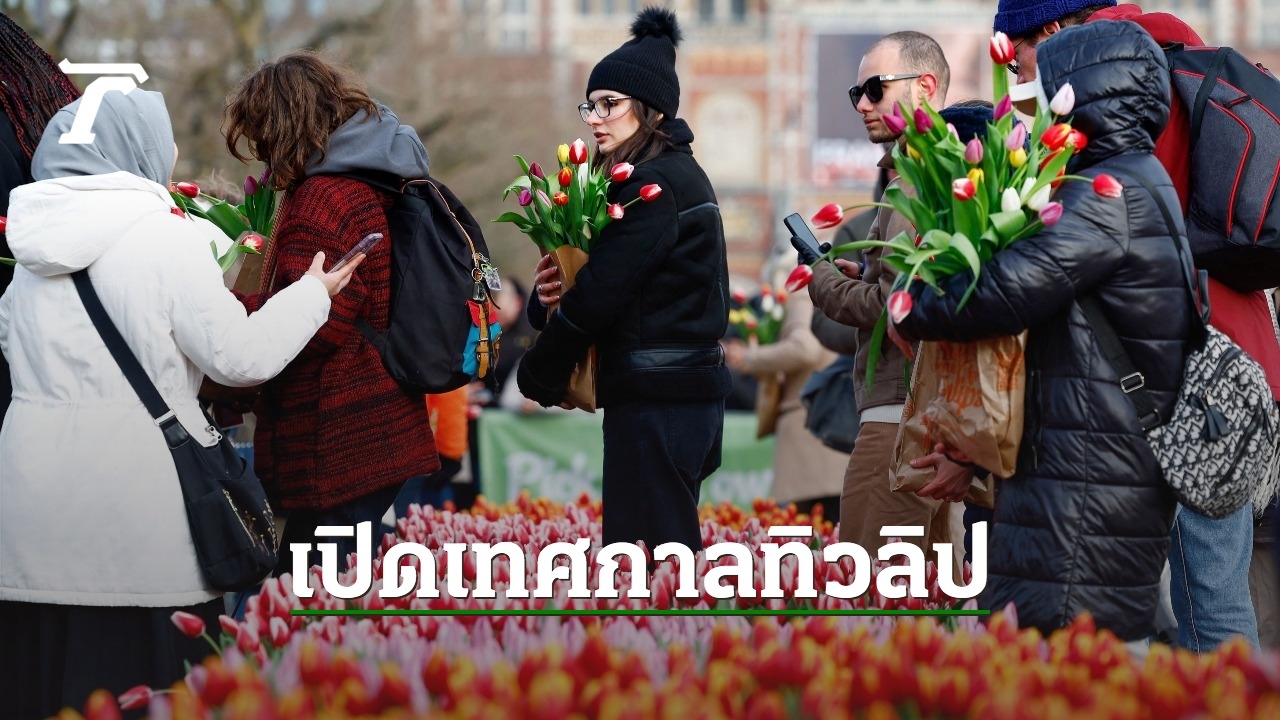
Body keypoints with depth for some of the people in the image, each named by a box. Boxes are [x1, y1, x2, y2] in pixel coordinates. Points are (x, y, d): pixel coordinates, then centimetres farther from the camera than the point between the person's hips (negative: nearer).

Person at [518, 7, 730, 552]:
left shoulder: (654, 185, -13)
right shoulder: (682, 173, 17)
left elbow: (600, 294, -16)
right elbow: (604, 282, 15)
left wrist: (538, 375, -3)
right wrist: (549, 296, -6)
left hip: (655, 399, -10)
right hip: (689, 388, 10)